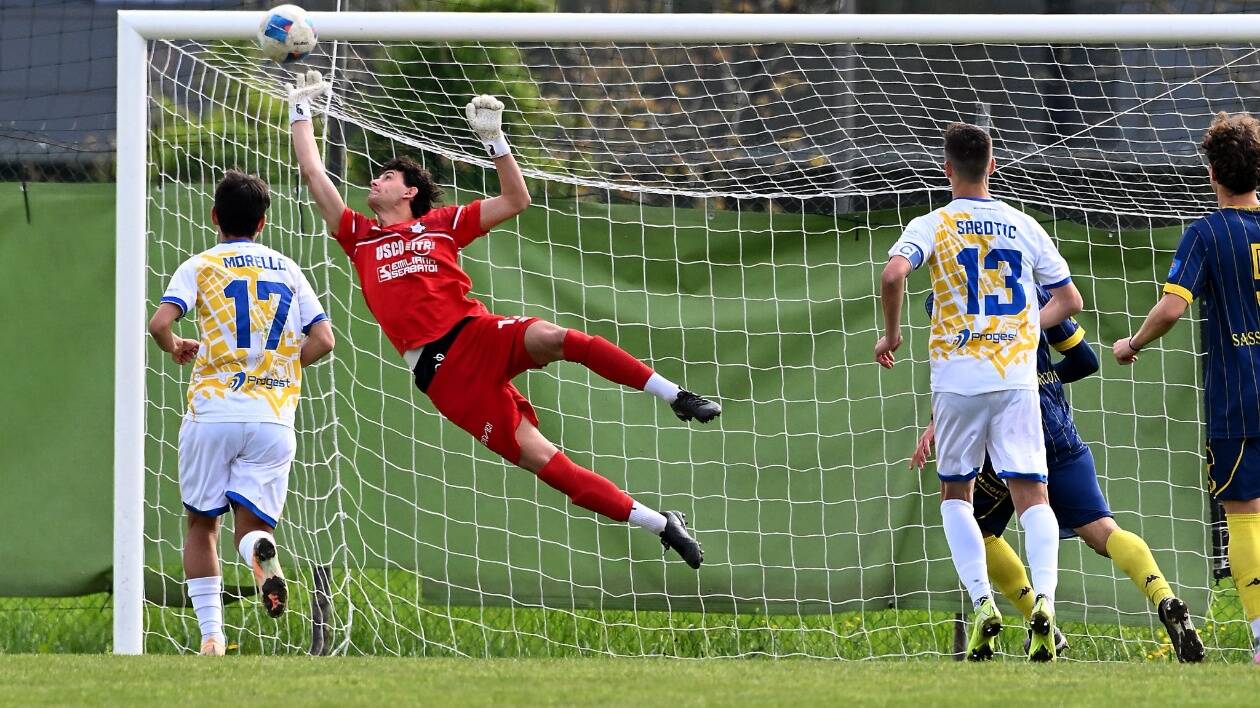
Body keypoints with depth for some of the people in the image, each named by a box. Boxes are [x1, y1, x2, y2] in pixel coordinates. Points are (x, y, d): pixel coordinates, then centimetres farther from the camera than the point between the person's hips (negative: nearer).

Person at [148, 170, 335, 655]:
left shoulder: (200, 266, 5)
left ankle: (211, 634, 2)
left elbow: (160, 323, -10)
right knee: (252, 524, 4)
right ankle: (260, 550, -35)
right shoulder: (287, 270, 15)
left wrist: (176, 348, 13)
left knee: (202, 523, 14)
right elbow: (323, 340, 8)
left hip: (214, 411, -2)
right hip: (273, 418, 2)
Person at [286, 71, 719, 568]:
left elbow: (516, 201, 17)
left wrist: (494, 140, 9)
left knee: (551, 338, -35)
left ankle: (676, 397, -26)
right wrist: (300, 108, 24)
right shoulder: (360, 238, 18)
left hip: (477, 334, 0)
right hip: (441, 372, 0)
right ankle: (660, 525, -14)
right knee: (537, 458, -15)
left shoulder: (441, 224, 17)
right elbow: (313, 172, 20)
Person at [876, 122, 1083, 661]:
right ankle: (1044, 597, -25)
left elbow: (893, 275, -18)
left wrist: (891, 334, -2)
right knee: (1032, 496, -1)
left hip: (958, 378, -1)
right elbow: (1069, 300, 15)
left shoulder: (932, 226, 0)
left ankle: (982, 602, -2)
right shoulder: (1024, 227, 9)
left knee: (955, 494, 15)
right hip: (1018, 375, 1)